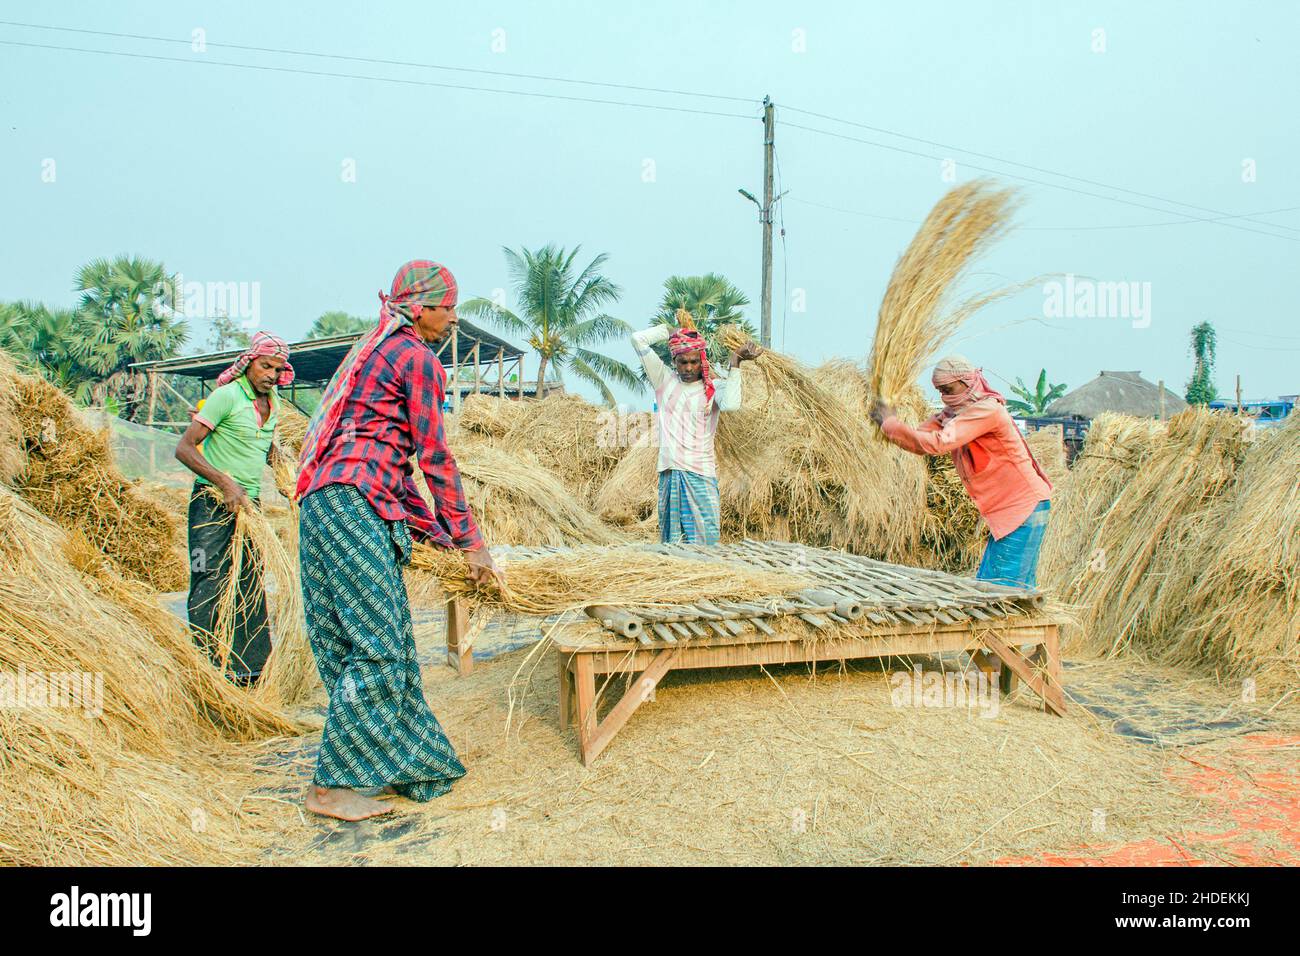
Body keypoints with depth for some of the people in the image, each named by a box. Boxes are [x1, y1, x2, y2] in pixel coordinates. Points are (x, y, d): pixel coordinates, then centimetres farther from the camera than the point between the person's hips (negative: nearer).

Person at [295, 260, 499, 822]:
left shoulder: (378, 350, 27)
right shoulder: (418, 357, -2)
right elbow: (435, 458, -6)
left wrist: (431, 527, 25)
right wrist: (470, 540, -1)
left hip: (323, 501, 10)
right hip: (353, 502, -10)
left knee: (386, 643, 10)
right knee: (378, 646, -9)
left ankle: (404, 767, 16)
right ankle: (330, 786, -4)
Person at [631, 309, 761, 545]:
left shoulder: (713, 388, 5)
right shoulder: (664, 381, 10)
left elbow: (731, 404, -19)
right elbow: (638, 339, 4)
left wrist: (735, 363, -12)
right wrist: (670, 331, 10)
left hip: (701, 472, -1)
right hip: (670, 471, 2)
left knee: (706, 538, -7)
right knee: (671, 540, 2)